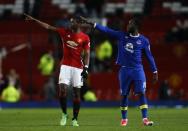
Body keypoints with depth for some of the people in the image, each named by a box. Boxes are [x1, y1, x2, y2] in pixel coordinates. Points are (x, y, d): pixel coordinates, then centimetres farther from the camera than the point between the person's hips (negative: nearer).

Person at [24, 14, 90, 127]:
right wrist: (33, 20, 4)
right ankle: (64, 114, 8)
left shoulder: (85, 38, -1)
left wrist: (86, 68, -13)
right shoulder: (65, 32, 6)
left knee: (77, 93, 1)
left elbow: (87, 54, -2)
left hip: (78, 67, -2)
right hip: (65, 65, 2)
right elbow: (48, 27, 7)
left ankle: (75, 119, 8)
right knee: (62, 89, -10)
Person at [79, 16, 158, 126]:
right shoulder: (122, 36, 5)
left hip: (138, 69, -2)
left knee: (141, 93, -11)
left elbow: (149, 56, 5)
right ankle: (124, 119, 17)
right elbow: (106, 30, 3)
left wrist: (155, 72, 4)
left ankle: (145, 119, -12)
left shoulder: (143, 41, 0)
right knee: (124, 94, 6)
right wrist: (90, 23, -1)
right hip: (124, 69, 2)